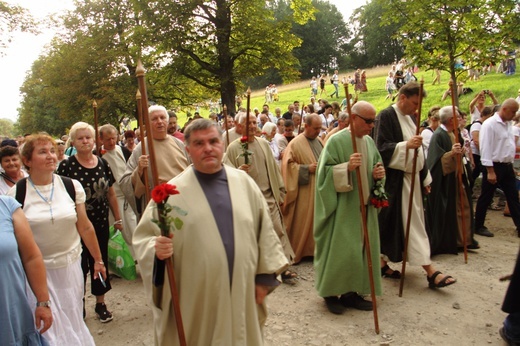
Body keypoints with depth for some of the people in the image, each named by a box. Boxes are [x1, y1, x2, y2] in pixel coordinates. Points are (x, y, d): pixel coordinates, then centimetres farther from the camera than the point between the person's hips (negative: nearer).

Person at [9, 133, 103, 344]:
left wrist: (98, 260, 8)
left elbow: (85, 227, 2)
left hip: (71, 266, 2)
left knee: (72, 320, 14)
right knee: (47, 325, 5)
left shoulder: (72, 187, -4)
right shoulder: (16, 194, -9)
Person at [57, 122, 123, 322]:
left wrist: (118, 218, 11)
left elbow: (111, 193, 9)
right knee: (80, 264, 7)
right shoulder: (66, 166, -8)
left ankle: (100, 303, 28)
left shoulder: (102, 163, 3)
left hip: (100, 223, 3)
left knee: (100, 262, 11)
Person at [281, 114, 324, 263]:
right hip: (305, 191, -6)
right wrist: (307, 168, -18)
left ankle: (314, 248, 25)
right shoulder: (296, 143, -9)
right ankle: (297, 251, 15)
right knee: (302, 222, 1)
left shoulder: (320, 142, 12)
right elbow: (288, 165, -12)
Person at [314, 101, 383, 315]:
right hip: (343, 207, -7)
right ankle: (331, 293, 14)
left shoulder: (369, 142, 10)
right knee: (340, 249, -4)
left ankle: (351, 292, 22)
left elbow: (376, 168, 20)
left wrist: (378, 174, -2)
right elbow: (325, 171, -13)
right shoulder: (336, 141, -10)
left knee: (362, 248, 10)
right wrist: (346, 167, -27)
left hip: (365, 206, 7)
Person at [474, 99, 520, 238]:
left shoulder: (508, 124, 11)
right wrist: (490, 171, -20)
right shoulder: (490, 124, -15)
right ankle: (478, 226, 16)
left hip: (507, 166, 8)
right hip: (494, 166, -8)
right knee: (486, 198, 3)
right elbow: (486, 149, -19)